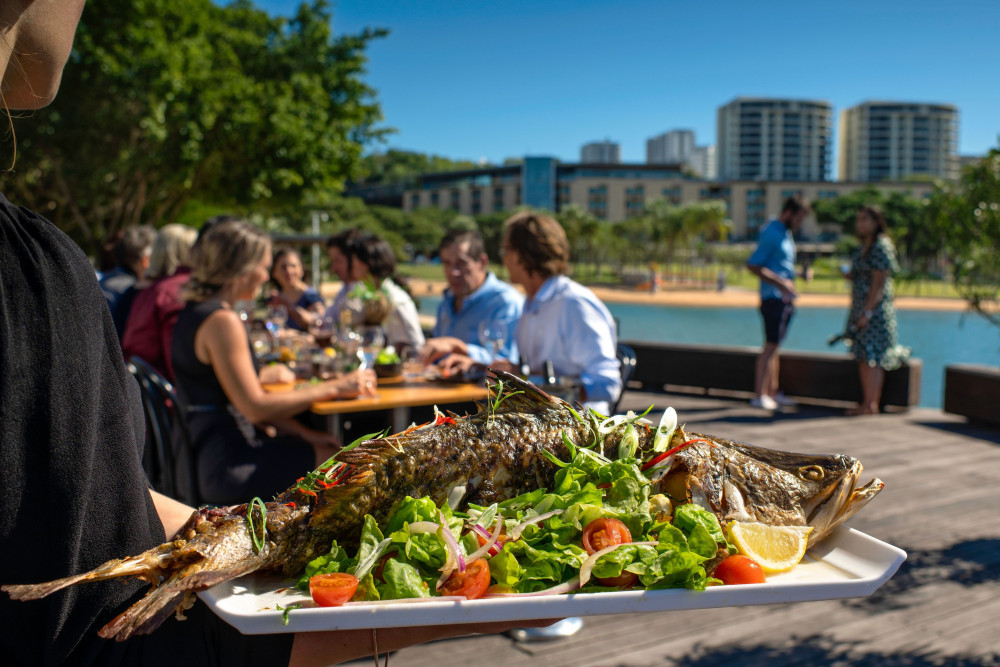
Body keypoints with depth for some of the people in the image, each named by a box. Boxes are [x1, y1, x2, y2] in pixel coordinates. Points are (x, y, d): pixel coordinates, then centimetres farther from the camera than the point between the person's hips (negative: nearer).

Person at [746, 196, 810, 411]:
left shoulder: (786, 233, 19)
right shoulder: (772, 233, -12)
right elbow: (753, 265, -19)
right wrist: (780, 283, -22)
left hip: (784, 299, 10)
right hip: (774, 297, -10)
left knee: (774, 346, 12)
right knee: (771, 346, -9)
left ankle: (772, 392, 17)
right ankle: (759, 395, -6)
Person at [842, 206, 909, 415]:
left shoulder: (882, 247, -11)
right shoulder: (862, 248, 16)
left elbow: (879, 283, -16)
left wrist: (867, 312, -19)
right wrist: (850, 275, 3)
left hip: (876, 309, -9)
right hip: (860, 308, 9)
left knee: (873, 357, -8)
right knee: (863, 357, 8)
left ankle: (872, 405, -5)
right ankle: (866, 403, 13)